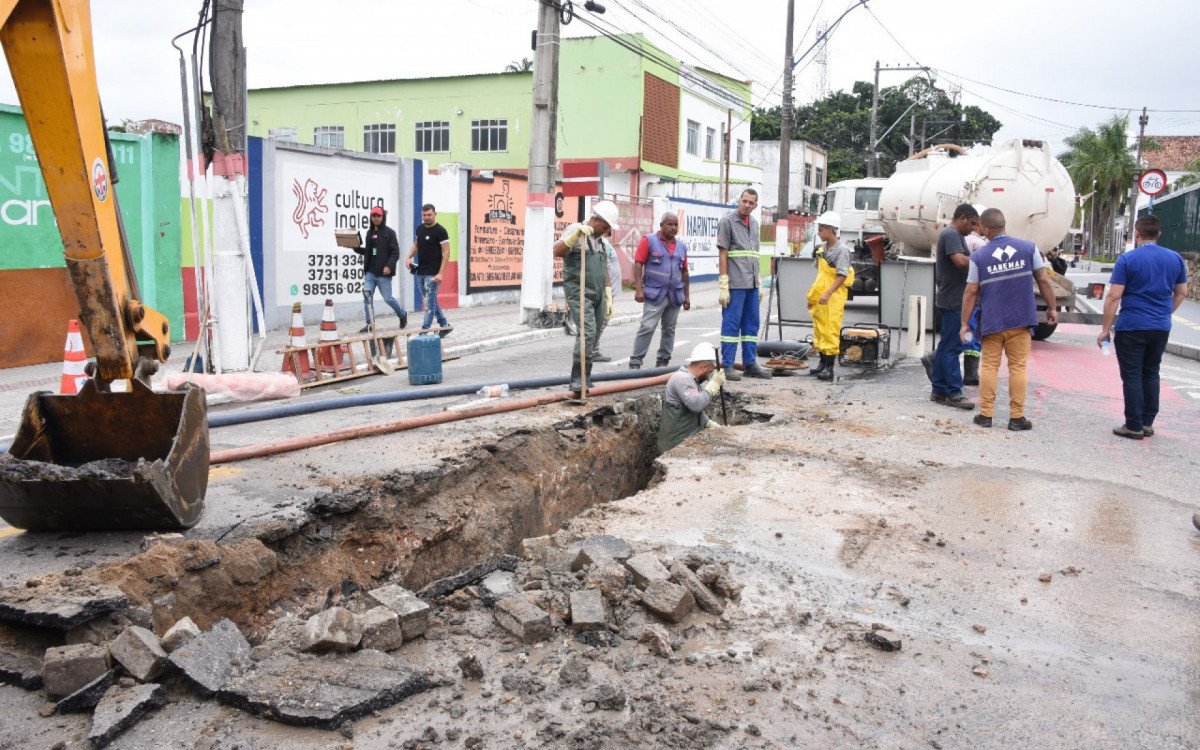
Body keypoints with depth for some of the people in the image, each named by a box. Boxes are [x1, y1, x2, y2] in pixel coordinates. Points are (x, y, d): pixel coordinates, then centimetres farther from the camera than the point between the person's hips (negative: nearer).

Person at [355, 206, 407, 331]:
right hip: (370, 272, 5)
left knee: (388, 298, 2)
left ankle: (402, 315, 27)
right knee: (367, 296, -4)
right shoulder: (370, 232, 13)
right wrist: (356, 248, 5)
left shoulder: (389, 232, -4)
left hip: (383, 273, -5)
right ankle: (370, 323, 4)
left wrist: (389, 266, -21)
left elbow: (395, 252, -10)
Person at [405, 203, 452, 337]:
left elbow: (446, 252, -13)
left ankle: (424, 331, -3)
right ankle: (445, 325, 28)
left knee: (429, 303, -6)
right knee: (431, 301, 16)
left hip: (432, 274, -8)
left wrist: (440, 273, -20)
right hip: (420, 271, 8)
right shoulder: (420, 228, 10)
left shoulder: (440, 231, -11)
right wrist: (409, 257, 5)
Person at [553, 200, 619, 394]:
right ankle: (577, 379, -16)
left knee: (593, 339, 7)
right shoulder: (576, 230, -4)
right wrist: (576, 235, -30)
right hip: (579, 294, -8)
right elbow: (557, 251, -19)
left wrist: (608, 297, 21)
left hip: (597, 296, 8)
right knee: (587, 333, -20)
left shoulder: (600, 241, 20)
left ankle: (586, 380, 15)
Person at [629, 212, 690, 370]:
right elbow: (638, 264, -6)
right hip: (655, 294, -5)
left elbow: (684, 272, 17)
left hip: (675, 296, 5)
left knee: (669, 329, 9)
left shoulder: (682, 246, 14)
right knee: (647, 327, -10)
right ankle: (635, 362, -6)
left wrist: (687, 296, 16)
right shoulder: (648, 241, -1)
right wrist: (638, 289, -14)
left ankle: (663, 361, 18)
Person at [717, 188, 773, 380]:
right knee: (731, 324, -4)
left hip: (751, 285, 7)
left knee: (752, 324, 10)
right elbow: (722, 254, -9)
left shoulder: (754, 224, 17)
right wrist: (723, 285, -14)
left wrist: (759, 283, 18)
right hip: (735, 284, -7)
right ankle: (727, 366, 2)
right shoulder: (727, 221, -4)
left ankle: (750, 364, 16)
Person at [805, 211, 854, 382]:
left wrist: (827, 294, -26)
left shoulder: (841, 250, -12)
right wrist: (812, 295, 21)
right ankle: (823, 364, 23)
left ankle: (829, 368, -5)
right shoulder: (822, 249, 12)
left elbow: (842, 276, -18)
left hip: (833, 298, -8)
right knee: (819, 330, 13)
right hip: (819, 298, 8)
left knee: (830, 331, -8)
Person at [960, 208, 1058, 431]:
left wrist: (964, 323, 4)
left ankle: (985, 414, 9)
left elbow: (971, 292, -2)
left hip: (991, 322, 0)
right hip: (1021, 320, 0)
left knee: (989, 366, 8)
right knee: (1018, 367, 5)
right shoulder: (1028, 248, 0)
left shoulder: (979, 256, -2)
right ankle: (1016, 417, 6)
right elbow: (1043, 281, 3)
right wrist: (1052, 308, 15)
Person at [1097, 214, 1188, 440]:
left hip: (1131, 327, -5)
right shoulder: (1175, 259, 5)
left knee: (1132, 376, 1)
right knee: (1151, 373, 16)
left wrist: (1106, 328, -7)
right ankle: (1148, 423, 19)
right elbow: (1181, 293, 12)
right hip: (1161, 328, 5)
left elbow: (1114, 297, -13)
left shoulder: (1127, 259, -11)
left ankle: (1134, 427, 2)